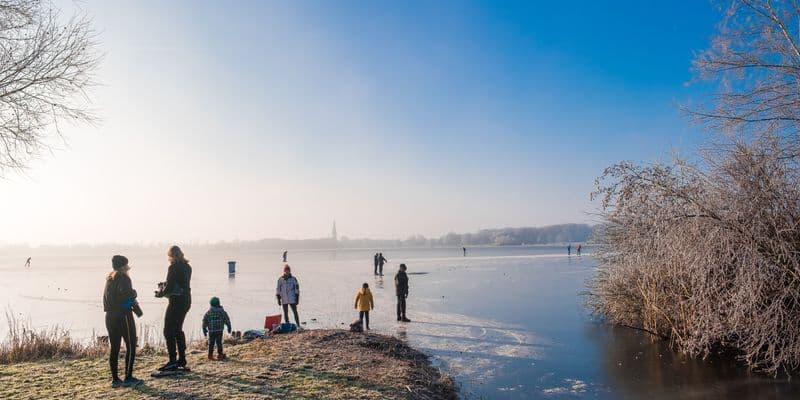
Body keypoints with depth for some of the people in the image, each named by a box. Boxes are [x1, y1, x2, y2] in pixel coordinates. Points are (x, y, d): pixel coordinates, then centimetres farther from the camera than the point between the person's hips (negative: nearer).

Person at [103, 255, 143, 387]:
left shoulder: (109, 278, 13)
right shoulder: (123, 278, -12)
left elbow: (108, 297, 18)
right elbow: (128, 293, -29)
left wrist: (132, 302, 12)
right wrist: (134, 293, -6)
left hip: (110, 316, 8)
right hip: (123, 315, -7)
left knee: (114, 348, 10)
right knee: (131, 346, 2)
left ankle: (115, 379, 13)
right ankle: (128, 377, 2)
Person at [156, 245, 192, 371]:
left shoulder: (173, 267, -15)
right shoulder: (187, 267, 10)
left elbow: (169, 287, -17)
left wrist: (160, 293, 2)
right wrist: (165, 289, 15)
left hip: (176, 301, -9)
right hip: (186, 300, 9)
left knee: (169, 330, -2)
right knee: (178, 329, 18)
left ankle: (173, 361, -3)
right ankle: (182, 359, 23)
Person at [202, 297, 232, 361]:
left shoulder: (208, 313, 2)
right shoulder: (222, 311, -1)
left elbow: (204, 322, 5)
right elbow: (227, 320, 3)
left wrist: (204, 330, 13)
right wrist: (229, 327, 13)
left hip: (211, 331, 1)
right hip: (219, 330, -1)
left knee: (211, 343, 8)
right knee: (219, 342, 4)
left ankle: (210, 355, 10)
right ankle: (220, 354, 3)